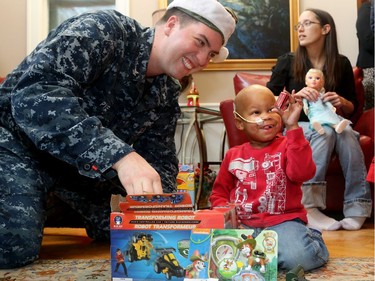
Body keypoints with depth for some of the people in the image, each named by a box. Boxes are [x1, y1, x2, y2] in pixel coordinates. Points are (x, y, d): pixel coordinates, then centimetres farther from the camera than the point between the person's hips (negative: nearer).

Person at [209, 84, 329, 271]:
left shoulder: (288, 146, 1)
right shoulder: (233, 155, 11)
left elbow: (302, 173, -21)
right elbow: (219, 193, 18)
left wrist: (292, 127, -23)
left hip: (283, 220, -3)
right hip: (242, 224, 3)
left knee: (297, 257, -30)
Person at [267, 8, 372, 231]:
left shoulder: (341, 64, 3)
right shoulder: (287, 62, -2)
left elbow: (352, 108, 9)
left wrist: (341, 102, -14)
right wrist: (296, 95, -22)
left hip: (330, 126, 2)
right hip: (296, 127, -2)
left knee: (347, 133, -33)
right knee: (325, 131, -35)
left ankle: (357, 206, -29)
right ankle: (309, 207, -37)